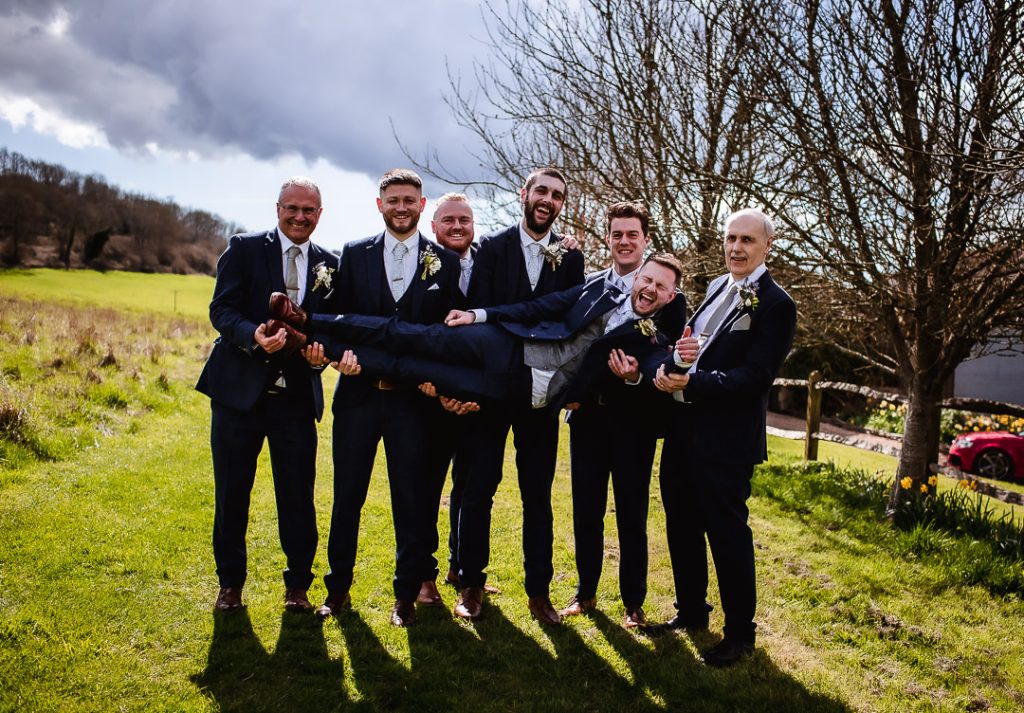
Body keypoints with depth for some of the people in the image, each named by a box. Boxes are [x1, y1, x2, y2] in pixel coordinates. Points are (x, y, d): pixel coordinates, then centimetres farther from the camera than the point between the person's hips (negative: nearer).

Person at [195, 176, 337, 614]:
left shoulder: (329, 265, 8)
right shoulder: (244, 249, 1)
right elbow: (221, 310, -7)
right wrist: (253, 335, -27)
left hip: (297, 396, 2)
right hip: (240, 390, -1)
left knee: (298, 495, 4)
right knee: (231, 492, 9)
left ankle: (298, 585, 21)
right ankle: (230, 582, 27)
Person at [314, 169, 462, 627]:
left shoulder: (446, 262, 4)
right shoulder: (354, 255, 7)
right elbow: (335, 317, 6)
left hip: (414, 398, -1)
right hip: (358, 392, 1)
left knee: (411, 501, 6)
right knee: (347, 496, 10)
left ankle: (406, 594, 21)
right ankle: (338, 587, 27)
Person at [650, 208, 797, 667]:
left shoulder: (775, 305, -12)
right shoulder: (717, 287, 12)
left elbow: (756, 377, -19)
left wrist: (689, 383, -24)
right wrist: (677, 357, -9)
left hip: (726, 439, -8)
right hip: (683, 428, 8)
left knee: (727, 534, 4)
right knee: (682, 526, 17)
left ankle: (739, 632, 22)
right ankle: (691, 611, 36)